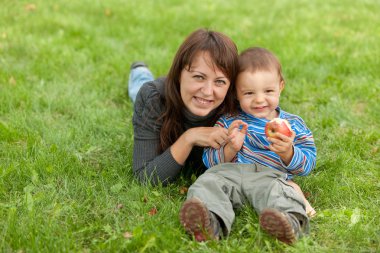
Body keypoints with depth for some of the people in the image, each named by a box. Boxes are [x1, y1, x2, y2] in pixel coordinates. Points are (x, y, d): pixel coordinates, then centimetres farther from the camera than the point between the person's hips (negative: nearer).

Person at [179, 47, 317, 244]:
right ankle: (210, 223, -57)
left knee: (278, 191, -34)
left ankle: (290, 223, -62)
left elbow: (307, 164, 12)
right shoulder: (228, 122, 18)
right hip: (229, 171, 1)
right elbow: (210, 160, 14)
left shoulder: (293, 124, 17)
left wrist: (288, 152, -10)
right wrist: (231, 148, -7)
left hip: (271, 175, 0)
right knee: (208, 182, -30)